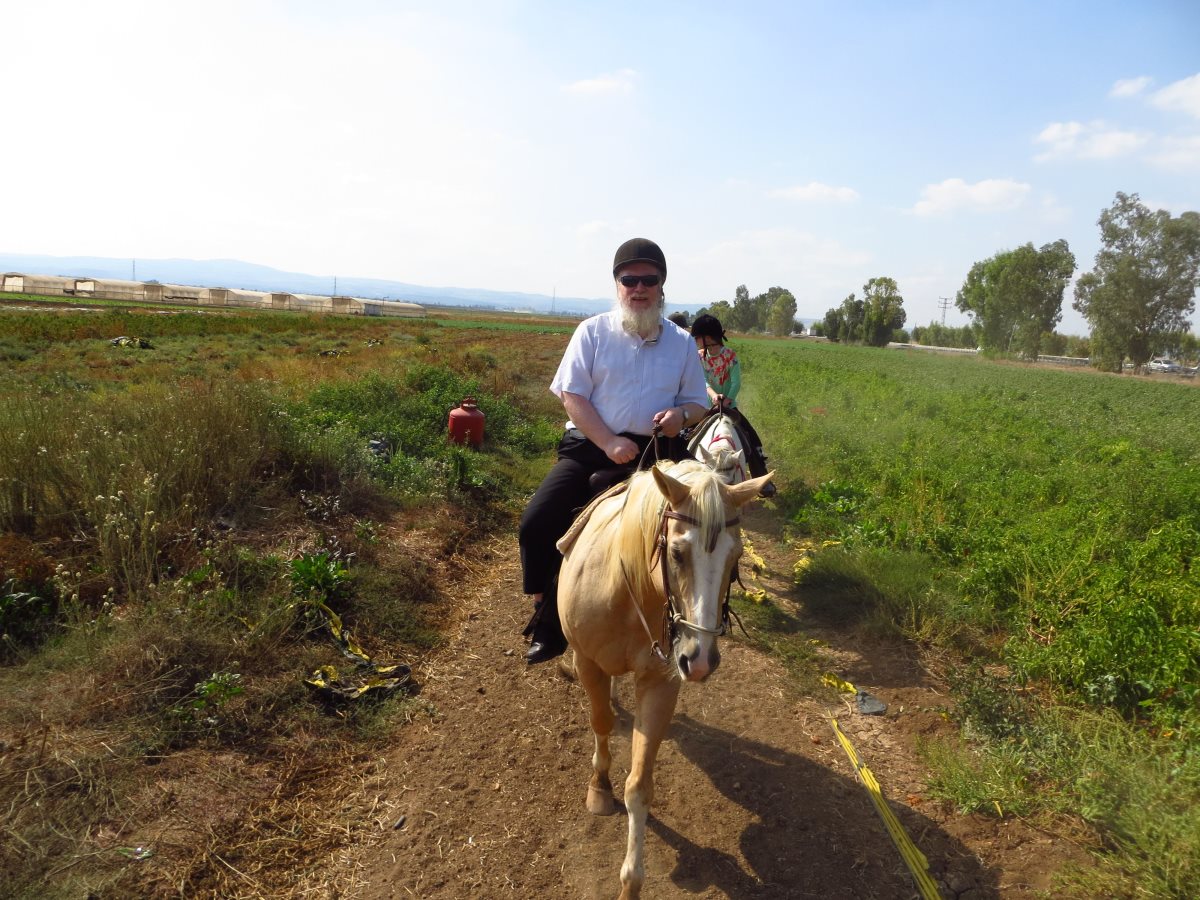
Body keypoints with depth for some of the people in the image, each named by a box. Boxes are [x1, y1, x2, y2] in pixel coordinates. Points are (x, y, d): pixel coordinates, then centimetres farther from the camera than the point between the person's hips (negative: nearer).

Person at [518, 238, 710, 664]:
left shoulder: (682, 342, 11)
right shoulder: (593, 331, 5)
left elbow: (698, 404, 15)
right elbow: (572, 395, -2)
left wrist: (681, 414, -11)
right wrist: (610, 443, -16)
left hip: (652, 453, 1)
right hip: (589, 445, 0)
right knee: (536, 523, -15)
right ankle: (544, 605, 8)